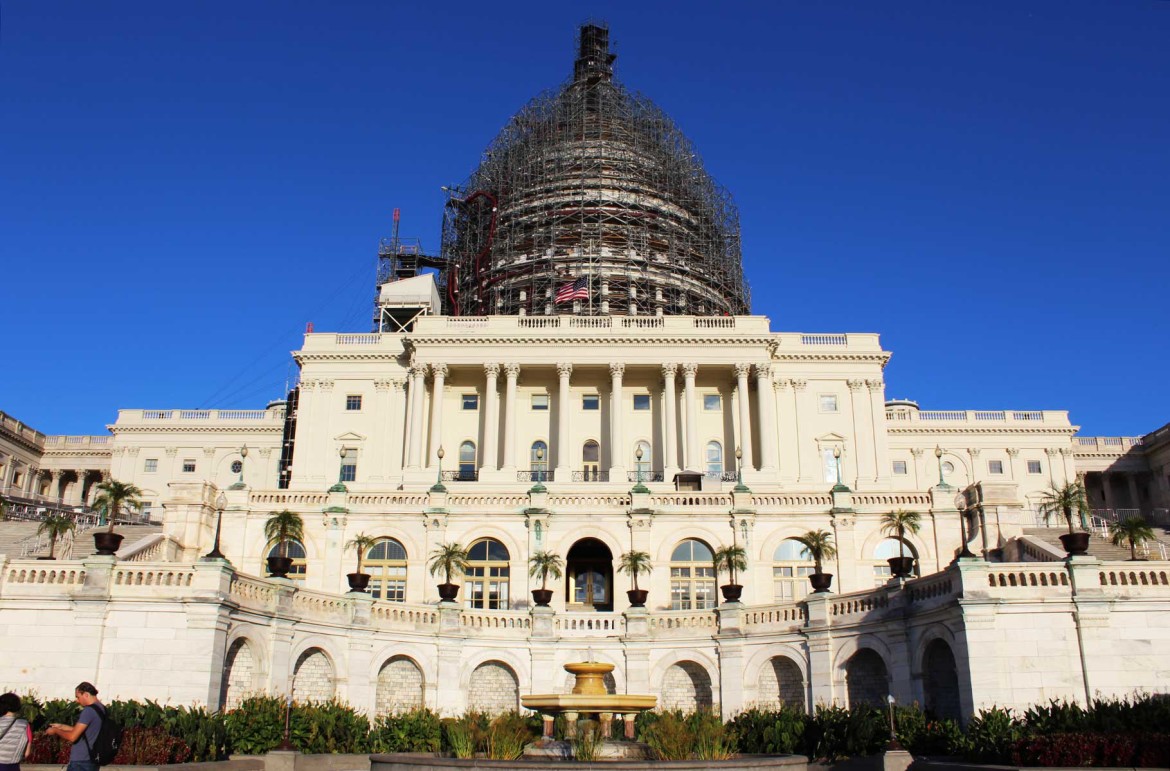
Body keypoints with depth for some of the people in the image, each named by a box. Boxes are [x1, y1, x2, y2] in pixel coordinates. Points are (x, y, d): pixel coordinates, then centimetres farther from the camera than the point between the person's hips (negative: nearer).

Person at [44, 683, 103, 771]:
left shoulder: (89, 711, -18)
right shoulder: (101, 709, 11)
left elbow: (72, 737, -18)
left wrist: (56, 731, -2)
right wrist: (61, 727, 18)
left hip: (80, 762, -9)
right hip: (93, 761, 9)